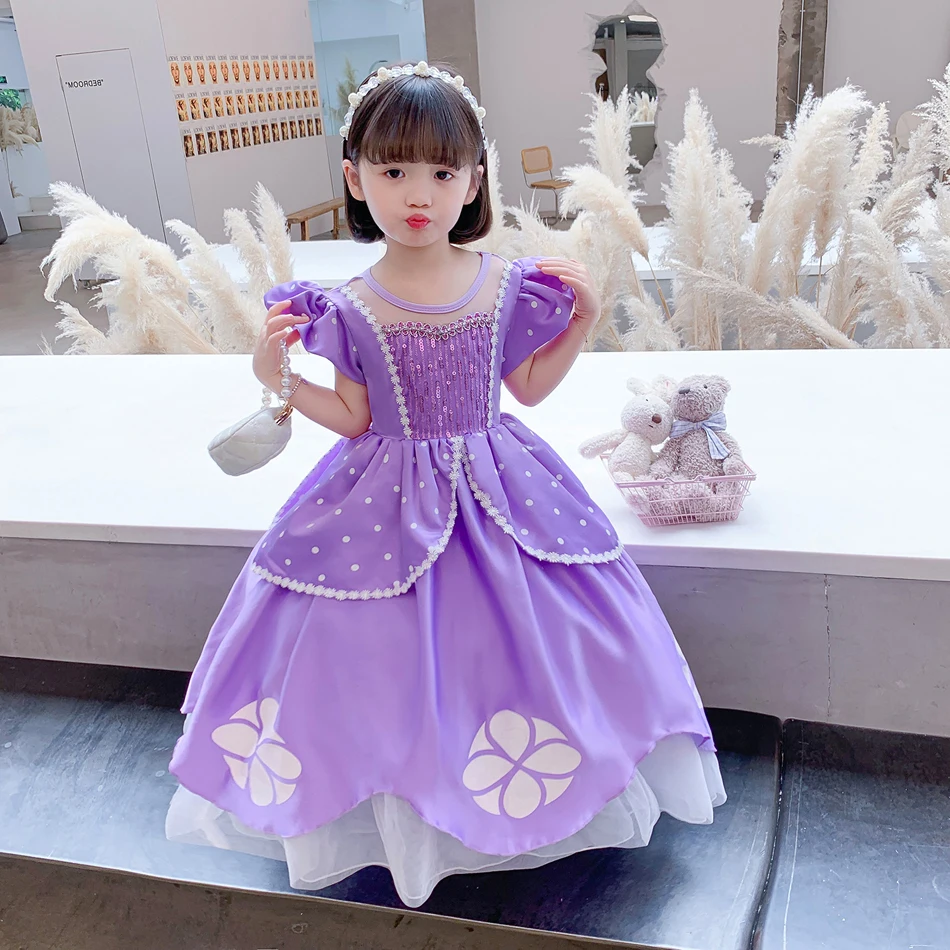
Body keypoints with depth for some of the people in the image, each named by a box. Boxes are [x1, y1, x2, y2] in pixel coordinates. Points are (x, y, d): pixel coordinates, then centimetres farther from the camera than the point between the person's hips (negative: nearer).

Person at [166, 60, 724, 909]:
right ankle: (393, 804, 34)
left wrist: (582, 321, -2)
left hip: (496, 492, 1)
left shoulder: (508, 285, -4)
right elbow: (354, 419, -2)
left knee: (504, 640, 7)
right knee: (389, 660, 6)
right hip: (387, 505, -1)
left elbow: (528, 386, 7)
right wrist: (279, 379, -15)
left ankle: (519, 802, 34)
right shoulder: (348, 309, -8)